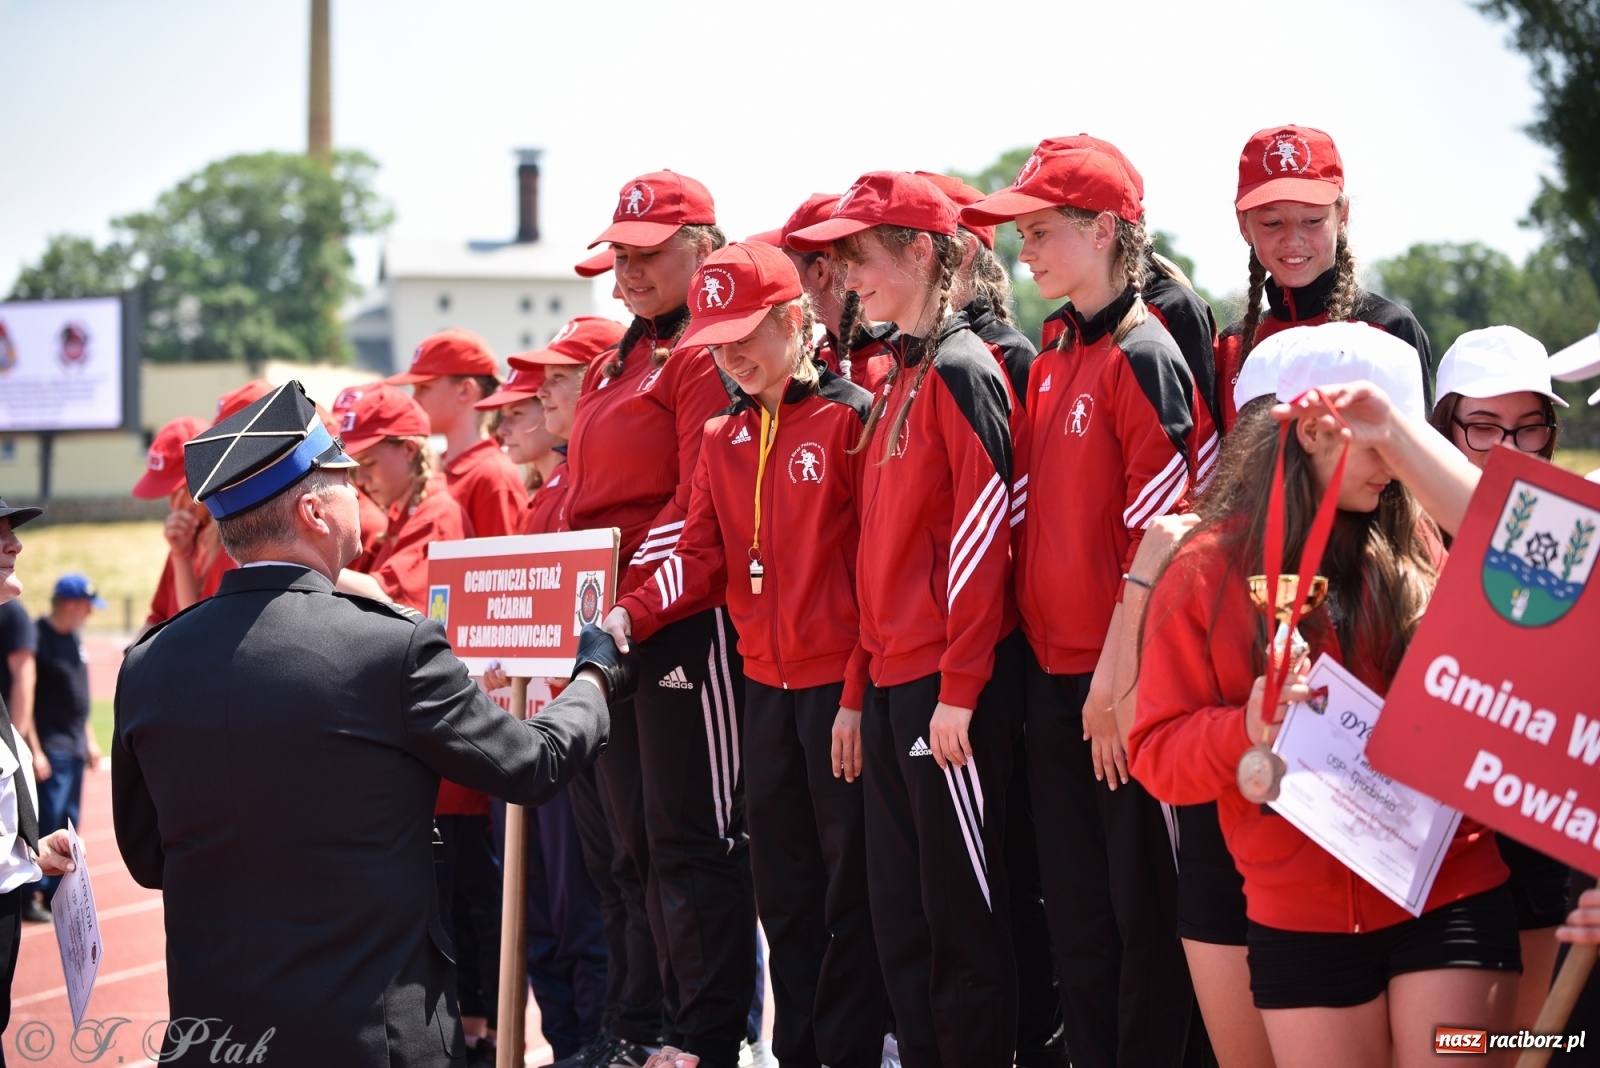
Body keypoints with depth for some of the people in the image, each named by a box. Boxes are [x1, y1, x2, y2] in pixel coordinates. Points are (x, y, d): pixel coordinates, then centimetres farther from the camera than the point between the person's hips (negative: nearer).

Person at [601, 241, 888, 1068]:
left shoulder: (851, 418, -8)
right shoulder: (723, 441, 13)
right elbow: (701, 556, 6)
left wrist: (859, 695, -13)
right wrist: (628, 617, -13)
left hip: (840, 684, -7)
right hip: (764, 687, 7)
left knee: (850, 885, -1)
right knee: (782, 887, 12)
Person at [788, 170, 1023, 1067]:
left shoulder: (960, 370, -11)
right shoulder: (901, 378, 16)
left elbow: (982, 531, -16)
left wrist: (960, 687, -18)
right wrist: (866, 680, 16)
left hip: (950, 683, -9)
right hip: (893, 680, 9)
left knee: (962, 903, -2)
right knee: (900, 908, 12)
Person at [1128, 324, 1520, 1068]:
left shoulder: (1413, 546, 4)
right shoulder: (1204, 573, 1)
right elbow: (1157, 754, 0)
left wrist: (1404, 435, -17)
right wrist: (1246, 730, -20)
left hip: (1448, 899, 0)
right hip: (1301, 918, 0)